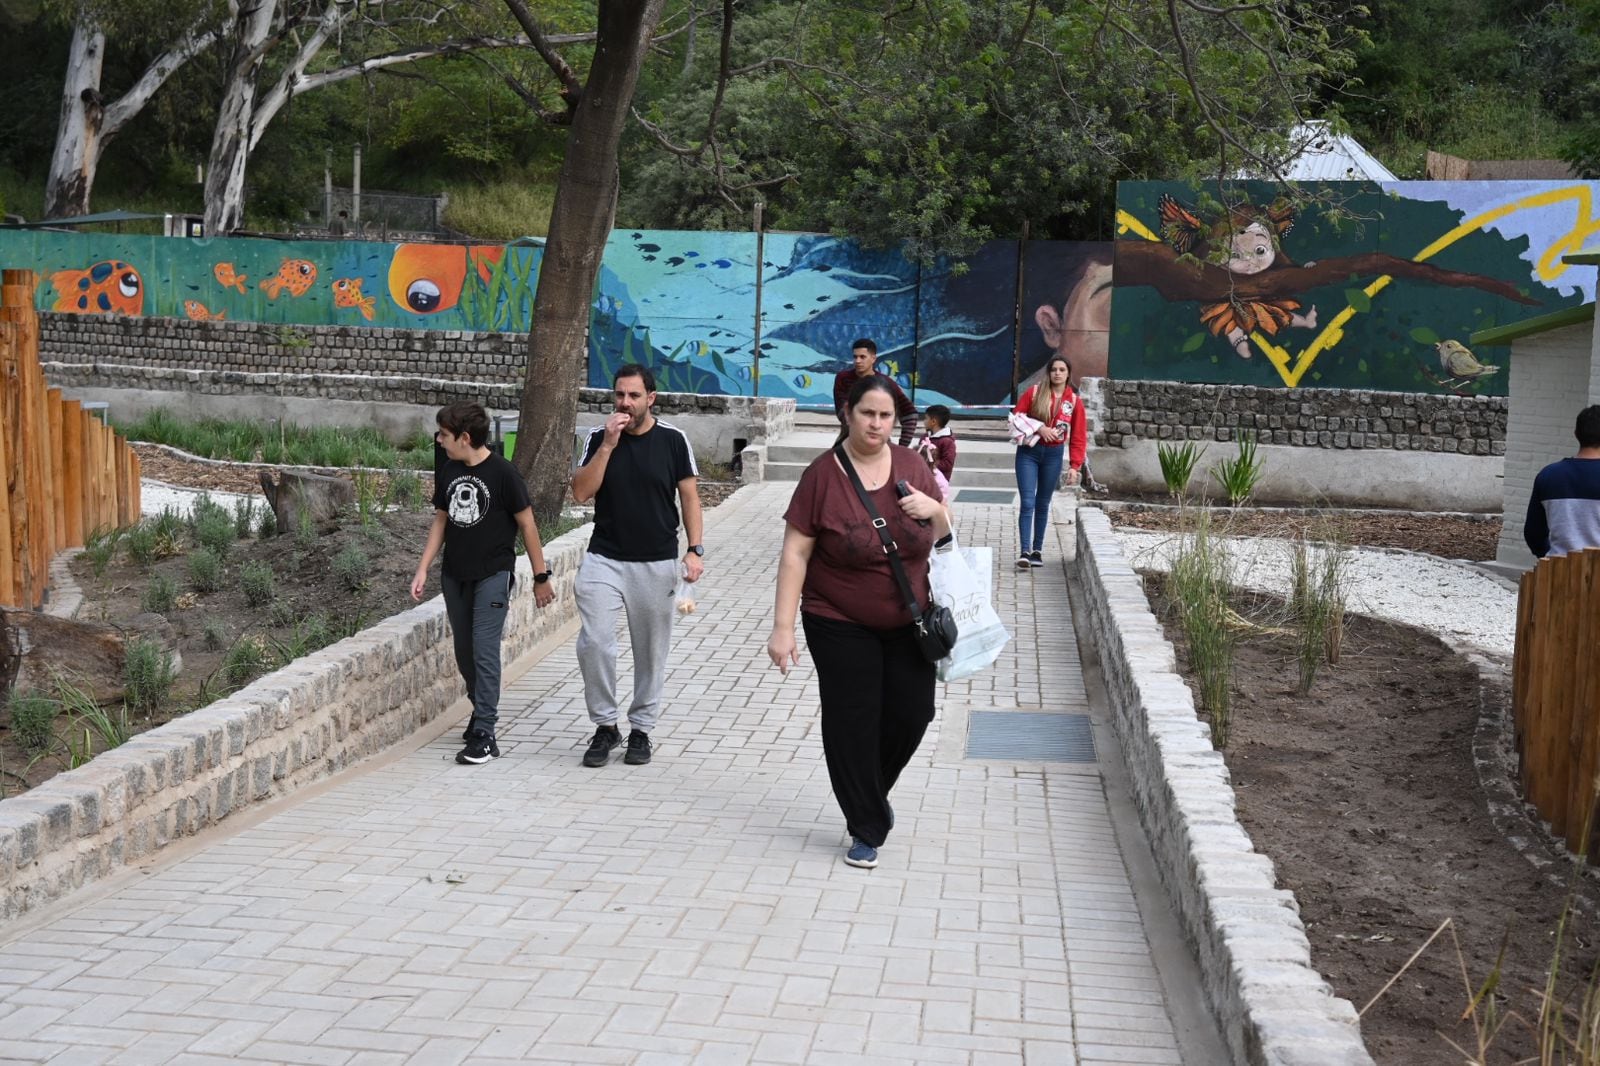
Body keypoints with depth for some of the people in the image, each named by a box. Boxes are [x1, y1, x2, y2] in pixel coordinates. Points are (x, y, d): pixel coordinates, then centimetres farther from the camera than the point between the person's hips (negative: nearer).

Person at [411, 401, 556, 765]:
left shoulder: (502, 473, -12)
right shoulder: (447, 472, 5)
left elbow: (526, 524, -7)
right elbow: (440, 520, 13)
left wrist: (541, 577, -5)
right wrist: (423, 569, 7)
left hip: (493, 574, -6)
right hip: (454, 575, 6)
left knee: (485, 650, -11)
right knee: (464, 652, 12)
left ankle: (484, 735, -9)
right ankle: (482, 710, 33)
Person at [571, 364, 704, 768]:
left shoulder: (673, 440, -3)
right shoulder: (598, 437, 0)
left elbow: (689, 496, 2)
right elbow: (581, 492, -8)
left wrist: (695, 549, -6)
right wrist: (608, 445, -16)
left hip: (657, 563, 0)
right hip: (604, 559, 0)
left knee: (651, 650, 8)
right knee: (593, 642, -10)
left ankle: (641, 729, 23)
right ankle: (605, 725, 8)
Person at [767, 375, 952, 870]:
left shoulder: (912, 465, -1)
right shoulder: (823, 475, -13)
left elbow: (943, 531, 11)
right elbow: (795, 554, -12)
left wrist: (932, 509, -13)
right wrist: (783, 626, -17)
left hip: (907, 622, 4)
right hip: (840, 625, -4)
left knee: (911, 713, 6)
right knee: (852, 723, 0)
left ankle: (873, 792, 35)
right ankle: (867, 830, 16)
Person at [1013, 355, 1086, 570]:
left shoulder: (1074, 401, 1)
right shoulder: (1034, 393, -3)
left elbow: (1078, 437, 0)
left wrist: (1074, 466, -7)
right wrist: (1039, 429, -16)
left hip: (1053, 455, 2)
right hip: (1028, 452, -2)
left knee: (1043, 504, 11)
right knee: (1028, 503, -9)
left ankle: (1037, 550, 19)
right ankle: (1024, 551, -11)